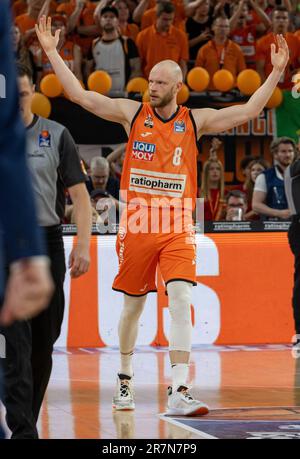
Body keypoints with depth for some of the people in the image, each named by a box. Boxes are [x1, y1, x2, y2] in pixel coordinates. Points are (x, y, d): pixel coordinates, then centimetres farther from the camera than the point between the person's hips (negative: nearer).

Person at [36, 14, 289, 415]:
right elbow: (80, 96, 0)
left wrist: (277, 72, -5)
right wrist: (51, 52, -4)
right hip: (137, 225, 1)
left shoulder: (195, 121, 4)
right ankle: (125, 379, 32)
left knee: (182, 301, -16)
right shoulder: (132, 113, 3)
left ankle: (178, 391, -21)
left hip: (177, 228, -1)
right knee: (133, 304, 11)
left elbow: (248, 111, 1)